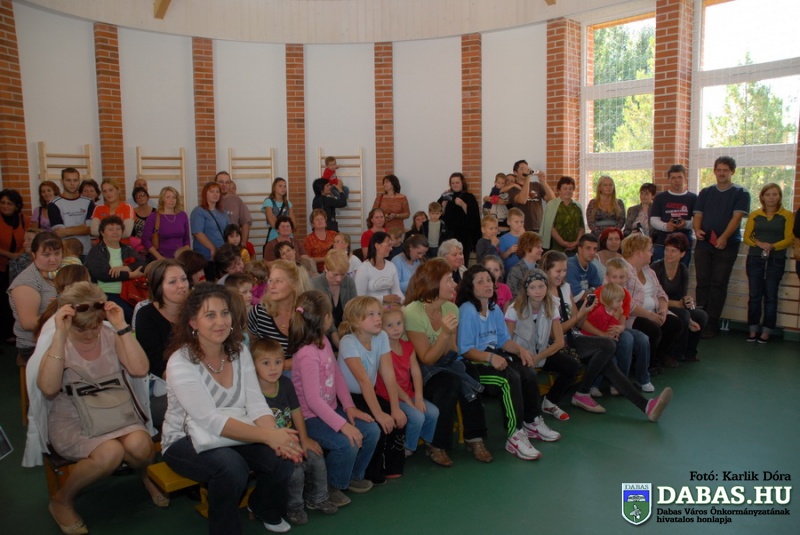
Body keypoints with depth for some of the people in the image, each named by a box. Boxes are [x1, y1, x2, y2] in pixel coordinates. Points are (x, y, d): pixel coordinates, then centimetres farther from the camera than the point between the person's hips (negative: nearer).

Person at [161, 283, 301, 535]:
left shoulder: (239, 351, -4)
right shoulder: (181, 363, -21)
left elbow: (256, 403, -9)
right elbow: (210, 421, -29)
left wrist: (275, 434, -30)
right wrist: (268, 436, -36)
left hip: (234, 436, 5)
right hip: (186, 441, -5)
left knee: (283, 456, -19)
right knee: (231, 466, -35)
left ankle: (265, 509, 13)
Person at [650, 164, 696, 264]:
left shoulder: (692, 198, 8)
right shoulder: (660, 197, 9)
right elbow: (653, 220, 4)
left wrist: (686, 224, -19)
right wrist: (665, 226, -16)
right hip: (662, 244, 0)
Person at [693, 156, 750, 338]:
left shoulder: (741, 193, 3)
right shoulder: (705, 192, 14)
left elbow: (736, 217, -9)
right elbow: (697, 215, 9)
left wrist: (724, 237, -24)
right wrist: (697, 230, -14)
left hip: (727, 245, -3)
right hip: (703, 243, 3)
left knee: (718, 284, -2)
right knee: (702, 282, 3)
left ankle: (712, 325, 0)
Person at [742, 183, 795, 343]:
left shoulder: (787, 215, 1)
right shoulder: (754, 215, 7)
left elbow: (789, 239, -5)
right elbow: (747, 237, 4)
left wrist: (772, 246, -22)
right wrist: (758, 243, -15)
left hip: (776, 260, -1)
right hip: (755, 259, 2)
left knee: (771, 296, 2)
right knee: (754, 295, 3)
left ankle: (766, 331, 8)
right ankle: (752, 330, 10)